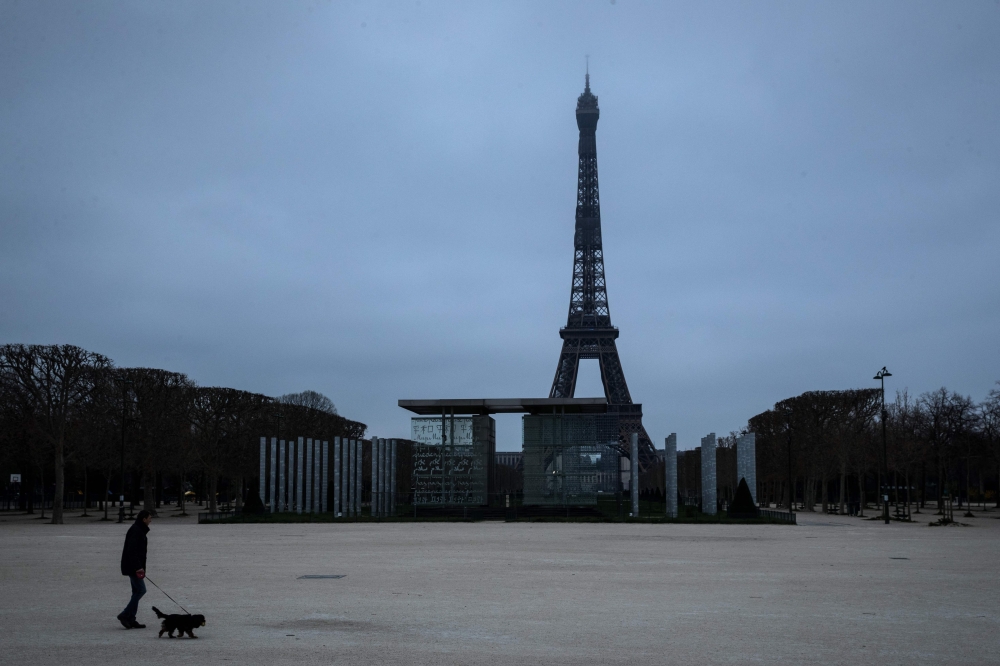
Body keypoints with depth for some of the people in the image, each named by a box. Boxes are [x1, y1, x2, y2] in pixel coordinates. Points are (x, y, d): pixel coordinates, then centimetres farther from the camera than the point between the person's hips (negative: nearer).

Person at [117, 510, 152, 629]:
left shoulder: (139, 530, 17)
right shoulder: (136, 531, -15)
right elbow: (132, 551, -23)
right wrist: (138, 567, -25)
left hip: (134, 567, 10)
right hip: (133, 567, -10)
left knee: (137, 592, 10)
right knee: (141, 590, -10)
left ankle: (131, 620, 12)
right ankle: (124, 615, -7)